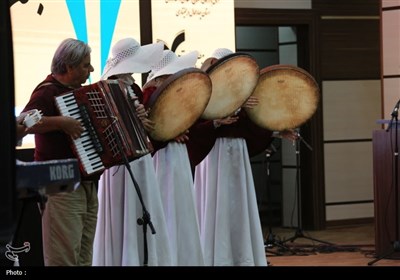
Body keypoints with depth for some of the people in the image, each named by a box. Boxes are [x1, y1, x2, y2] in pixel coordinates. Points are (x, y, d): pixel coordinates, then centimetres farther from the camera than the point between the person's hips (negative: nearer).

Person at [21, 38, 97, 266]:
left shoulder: (77, 89, 15)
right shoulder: (48, 92, -13)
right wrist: (62, 122, -30)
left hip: (88, 184, 9)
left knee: (85, 256, 12)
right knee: (64, 257, -9)